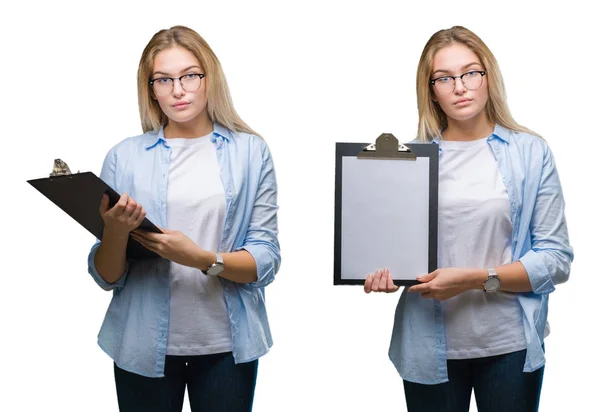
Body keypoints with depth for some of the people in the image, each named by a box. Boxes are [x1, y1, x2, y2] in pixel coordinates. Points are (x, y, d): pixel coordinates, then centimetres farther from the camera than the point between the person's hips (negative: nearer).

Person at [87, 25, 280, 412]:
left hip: (227, 343, 0)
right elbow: (106, 277, 2)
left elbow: (266, 261, -4)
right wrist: (116, 231, -17)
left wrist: (203, 259, -20)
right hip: (144, 344, 1)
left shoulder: (251, 151, -1)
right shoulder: (125, 156, 0)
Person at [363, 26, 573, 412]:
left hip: (510, 345, 0)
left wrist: (475, 279, -16)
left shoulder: (531, 152, -2)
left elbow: (556, 258, -4)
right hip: (430, 348, 1)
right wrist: (383, 270, -14)